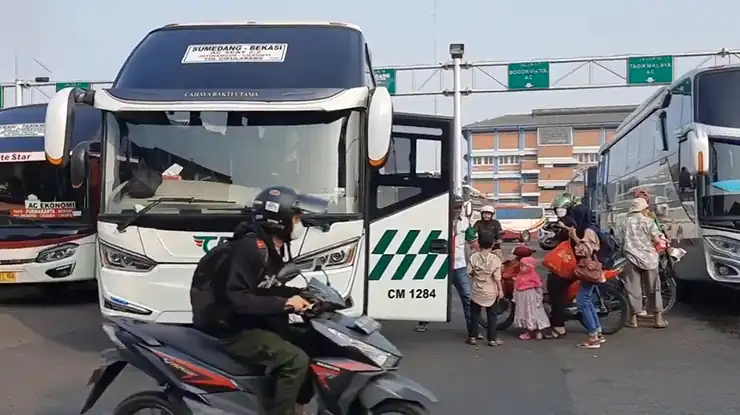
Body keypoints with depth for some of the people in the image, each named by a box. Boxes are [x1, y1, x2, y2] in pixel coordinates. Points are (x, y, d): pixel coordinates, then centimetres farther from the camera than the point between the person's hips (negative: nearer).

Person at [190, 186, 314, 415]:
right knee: (295, 360, -21)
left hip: (248, 323, 10)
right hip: (230, 329, -10)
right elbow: (236, 298, -27)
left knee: (308, 345, 12)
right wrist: (285, 304, -25)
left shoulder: (269, 249, 8)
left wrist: (300, 294, 5)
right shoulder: (251, 247, -21)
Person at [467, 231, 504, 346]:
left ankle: (472, 337, 13)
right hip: (491, 292, -1)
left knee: (475, 314, 12)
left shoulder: (474, 257, -8)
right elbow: (497, 277, -13)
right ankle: (492, 338, 10)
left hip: (477, 291, 1)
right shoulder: (495, 259, -13)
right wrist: (500, 290, -4)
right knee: (491, 315, 9)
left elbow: (470, 273, -5)